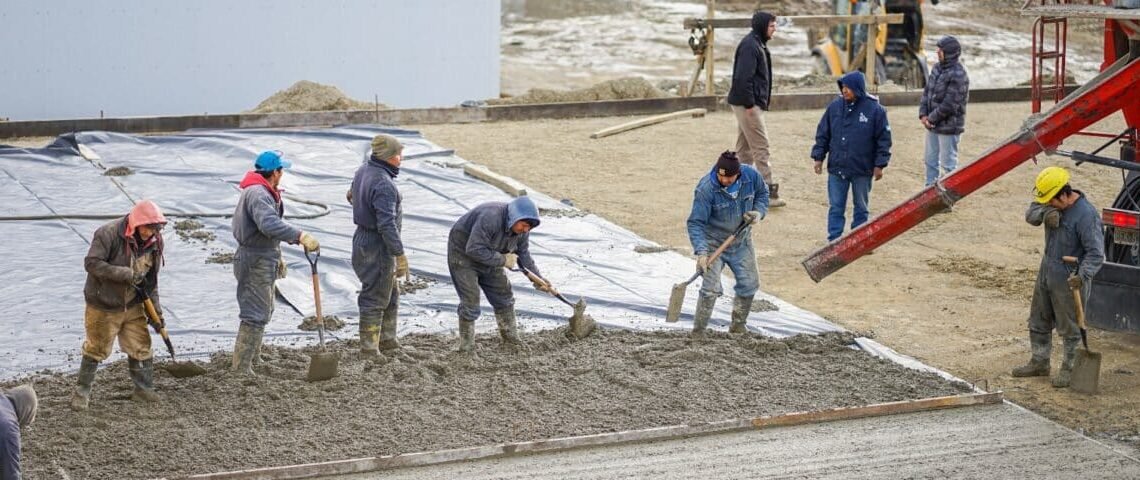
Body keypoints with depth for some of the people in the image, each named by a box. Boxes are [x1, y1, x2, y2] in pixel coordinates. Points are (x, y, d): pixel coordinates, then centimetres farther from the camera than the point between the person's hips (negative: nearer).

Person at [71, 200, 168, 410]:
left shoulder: (155, 242, -5)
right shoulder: (108, 234, -24)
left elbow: (151, 280, 5)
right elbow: (92, 263, -27)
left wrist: (155, 310, 4)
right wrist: (128, 274, -31)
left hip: (133, 306, 5)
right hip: (103, 305, -5)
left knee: (140, 347, 7)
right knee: (96, 349, 7)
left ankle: (144, 389, 21)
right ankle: (82, 391, 22)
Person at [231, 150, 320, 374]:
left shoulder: (263, 192, 15)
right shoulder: (258, 194, -21)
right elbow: (270, 225, -37)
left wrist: (277, 257, 27)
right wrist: (300, 236, -41)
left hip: (263, 260, 11)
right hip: (256, 263, -11)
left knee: (264, 311, 23)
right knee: (255, 315, -10)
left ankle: (252, 358, 35)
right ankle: (241, 369, -8)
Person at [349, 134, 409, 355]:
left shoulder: (363, 170, 4)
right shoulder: (384, 184, -26)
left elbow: (353, 196, 23)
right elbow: (387, 224, -29)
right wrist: (400, 255, -27)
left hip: (363, 238, 10)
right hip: (378, 246, -10)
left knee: (390, 294, 21)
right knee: (375, 298, -1)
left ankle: (387, 339, 31)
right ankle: (369, 349, 6)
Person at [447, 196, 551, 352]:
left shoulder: (521, 230, -12)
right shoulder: (490, 218, -38)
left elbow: (524, 256, 1)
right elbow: (474, 250, -39)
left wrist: (538, 280, -8)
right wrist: (503, 260, -32)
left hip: (489, 256, 8)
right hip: (463, 254, -8)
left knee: (503, 295, 10)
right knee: (470, 301, -12)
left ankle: (511, 339, 24)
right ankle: (466, 348, -2)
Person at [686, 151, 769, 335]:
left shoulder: (751, 175, -15)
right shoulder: (706, 188, -29)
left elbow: (762, 192, 8)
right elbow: (696, 223, -28)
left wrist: (759, 211, -12)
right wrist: (701, 251, -39)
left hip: (741, 242, 5)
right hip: (713, 243, -5)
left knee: (749, 284, 13)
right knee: (711, 289, -14)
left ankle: (738, 326, 33)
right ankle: (697, 334, -5)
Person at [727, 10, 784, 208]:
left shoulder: (757, 44, 15)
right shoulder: (750, 45, -16)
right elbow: (743, 77, -23)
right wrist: (749, 104, -22)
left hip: (748, 103, 10)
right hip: (747, 103, -10)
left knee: (745, 147, 13)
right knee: (760, 147, -9)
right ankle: (769, 191, -9)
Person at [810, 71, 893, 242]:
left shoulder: (874, 109, -8)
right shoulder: (835, 106, 0)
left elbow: (883, 138, -4)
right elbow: (823, 134, 7)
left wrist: (880, 164, -6)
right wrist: (818, 157, 3)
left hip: (862, 170, -2)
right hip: (836, 168, 2)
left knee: (861, 207, 11)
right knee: (836, 207, 5)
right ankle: (834, 239, 10)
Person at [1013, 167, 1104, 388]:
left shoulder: (1087, 215, -25)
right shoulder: (1054, 204, -1)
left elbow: (1096, 253, -26)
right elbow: (1031, 213, 0)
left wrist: (1083, 275, -40)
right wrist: (1045, 214, -21)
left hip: (1068, 281, -8)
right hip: (1046, 275, 8)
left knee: (1069, 328, 4)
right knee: (1038, 322, 19)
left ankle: (1070, 369, 19)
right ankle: (1039, 362, 34)